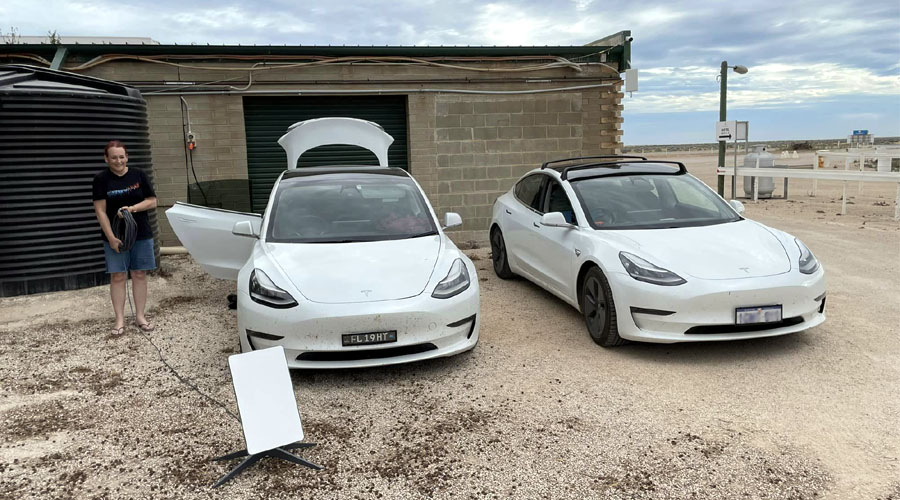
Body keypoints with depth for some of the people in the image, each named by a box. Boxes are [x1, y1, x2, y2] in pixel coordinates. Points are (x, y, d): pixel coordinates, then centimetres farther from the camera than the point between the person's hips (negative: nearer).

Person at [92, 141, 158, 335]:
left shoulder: (139, 175, 2)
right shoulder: (101, 179, -3)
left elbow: (152, 201, 2)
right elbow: (100, 211, -6)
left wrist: (132, 208, -16)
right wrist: (111, 238, -13)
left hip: (141, 235, 2)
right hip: (115, 236, -1)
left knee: (139, 274, 6)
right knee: (117, 276, 2)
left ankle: (140, 316, 16)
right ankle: (120, 320, 10)